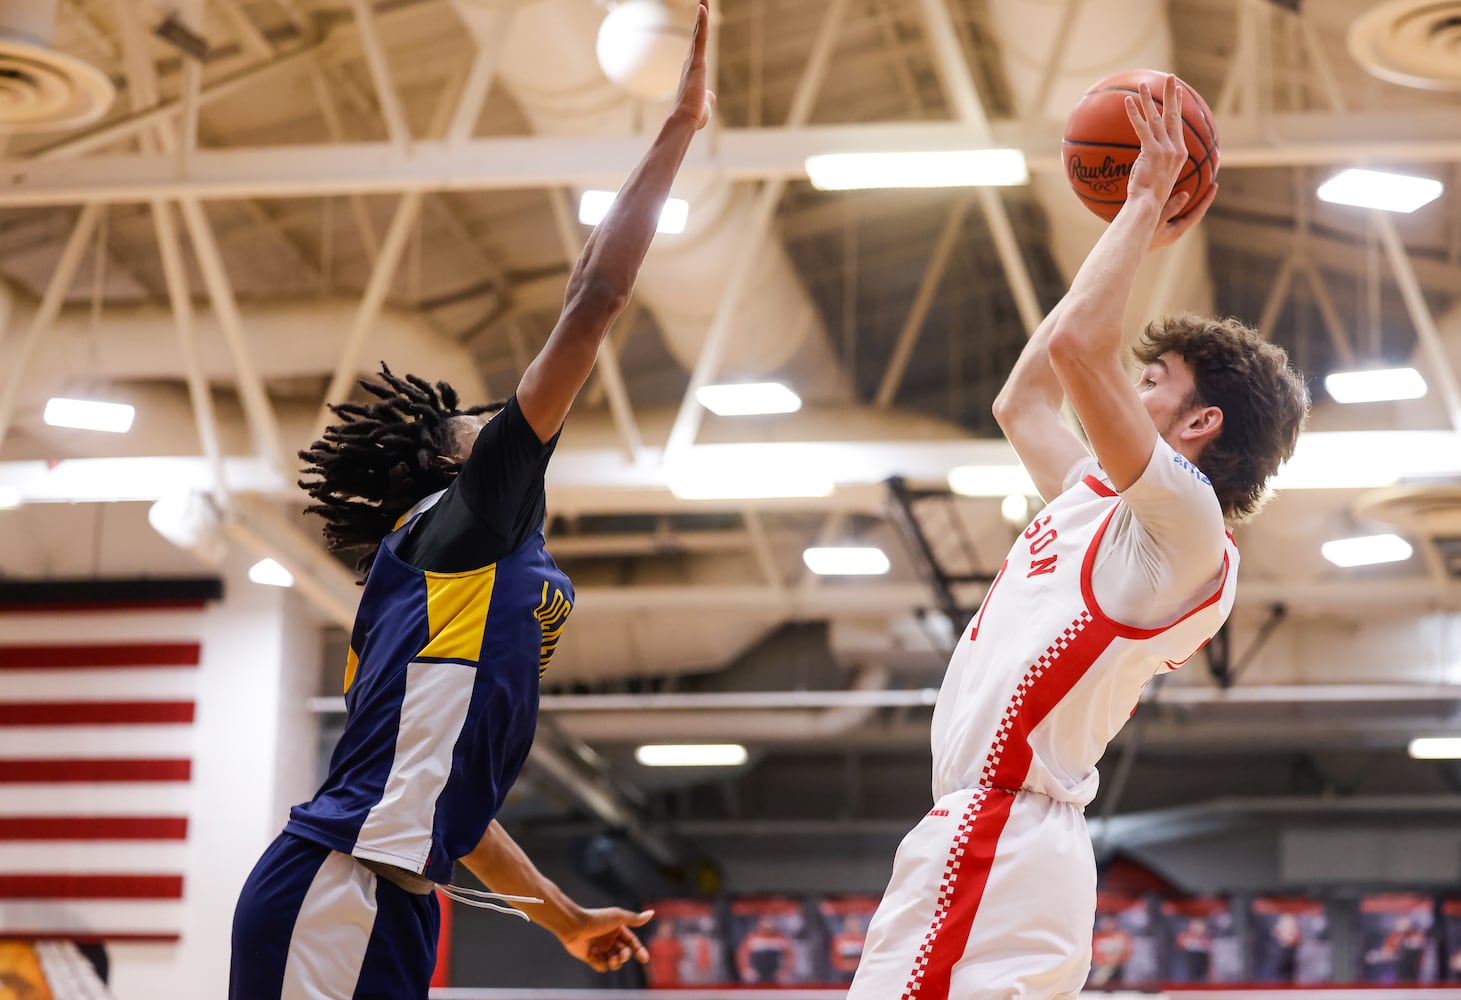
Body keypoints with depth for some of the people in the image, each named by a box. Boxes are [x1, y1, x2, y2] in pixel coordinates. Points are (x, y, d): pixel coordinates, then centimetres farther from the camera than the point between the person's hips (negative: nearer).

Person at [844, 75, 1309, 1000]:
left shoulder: (1186, 522, -6)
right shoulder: (1110, 504, 22)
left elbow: (1074, 346, -18)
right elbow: (1022, 399, 36)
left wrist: (1146, 201, -4)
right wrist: (1136, 242, 35)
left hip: (996, 844, -10)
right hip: (993, 834, 10)